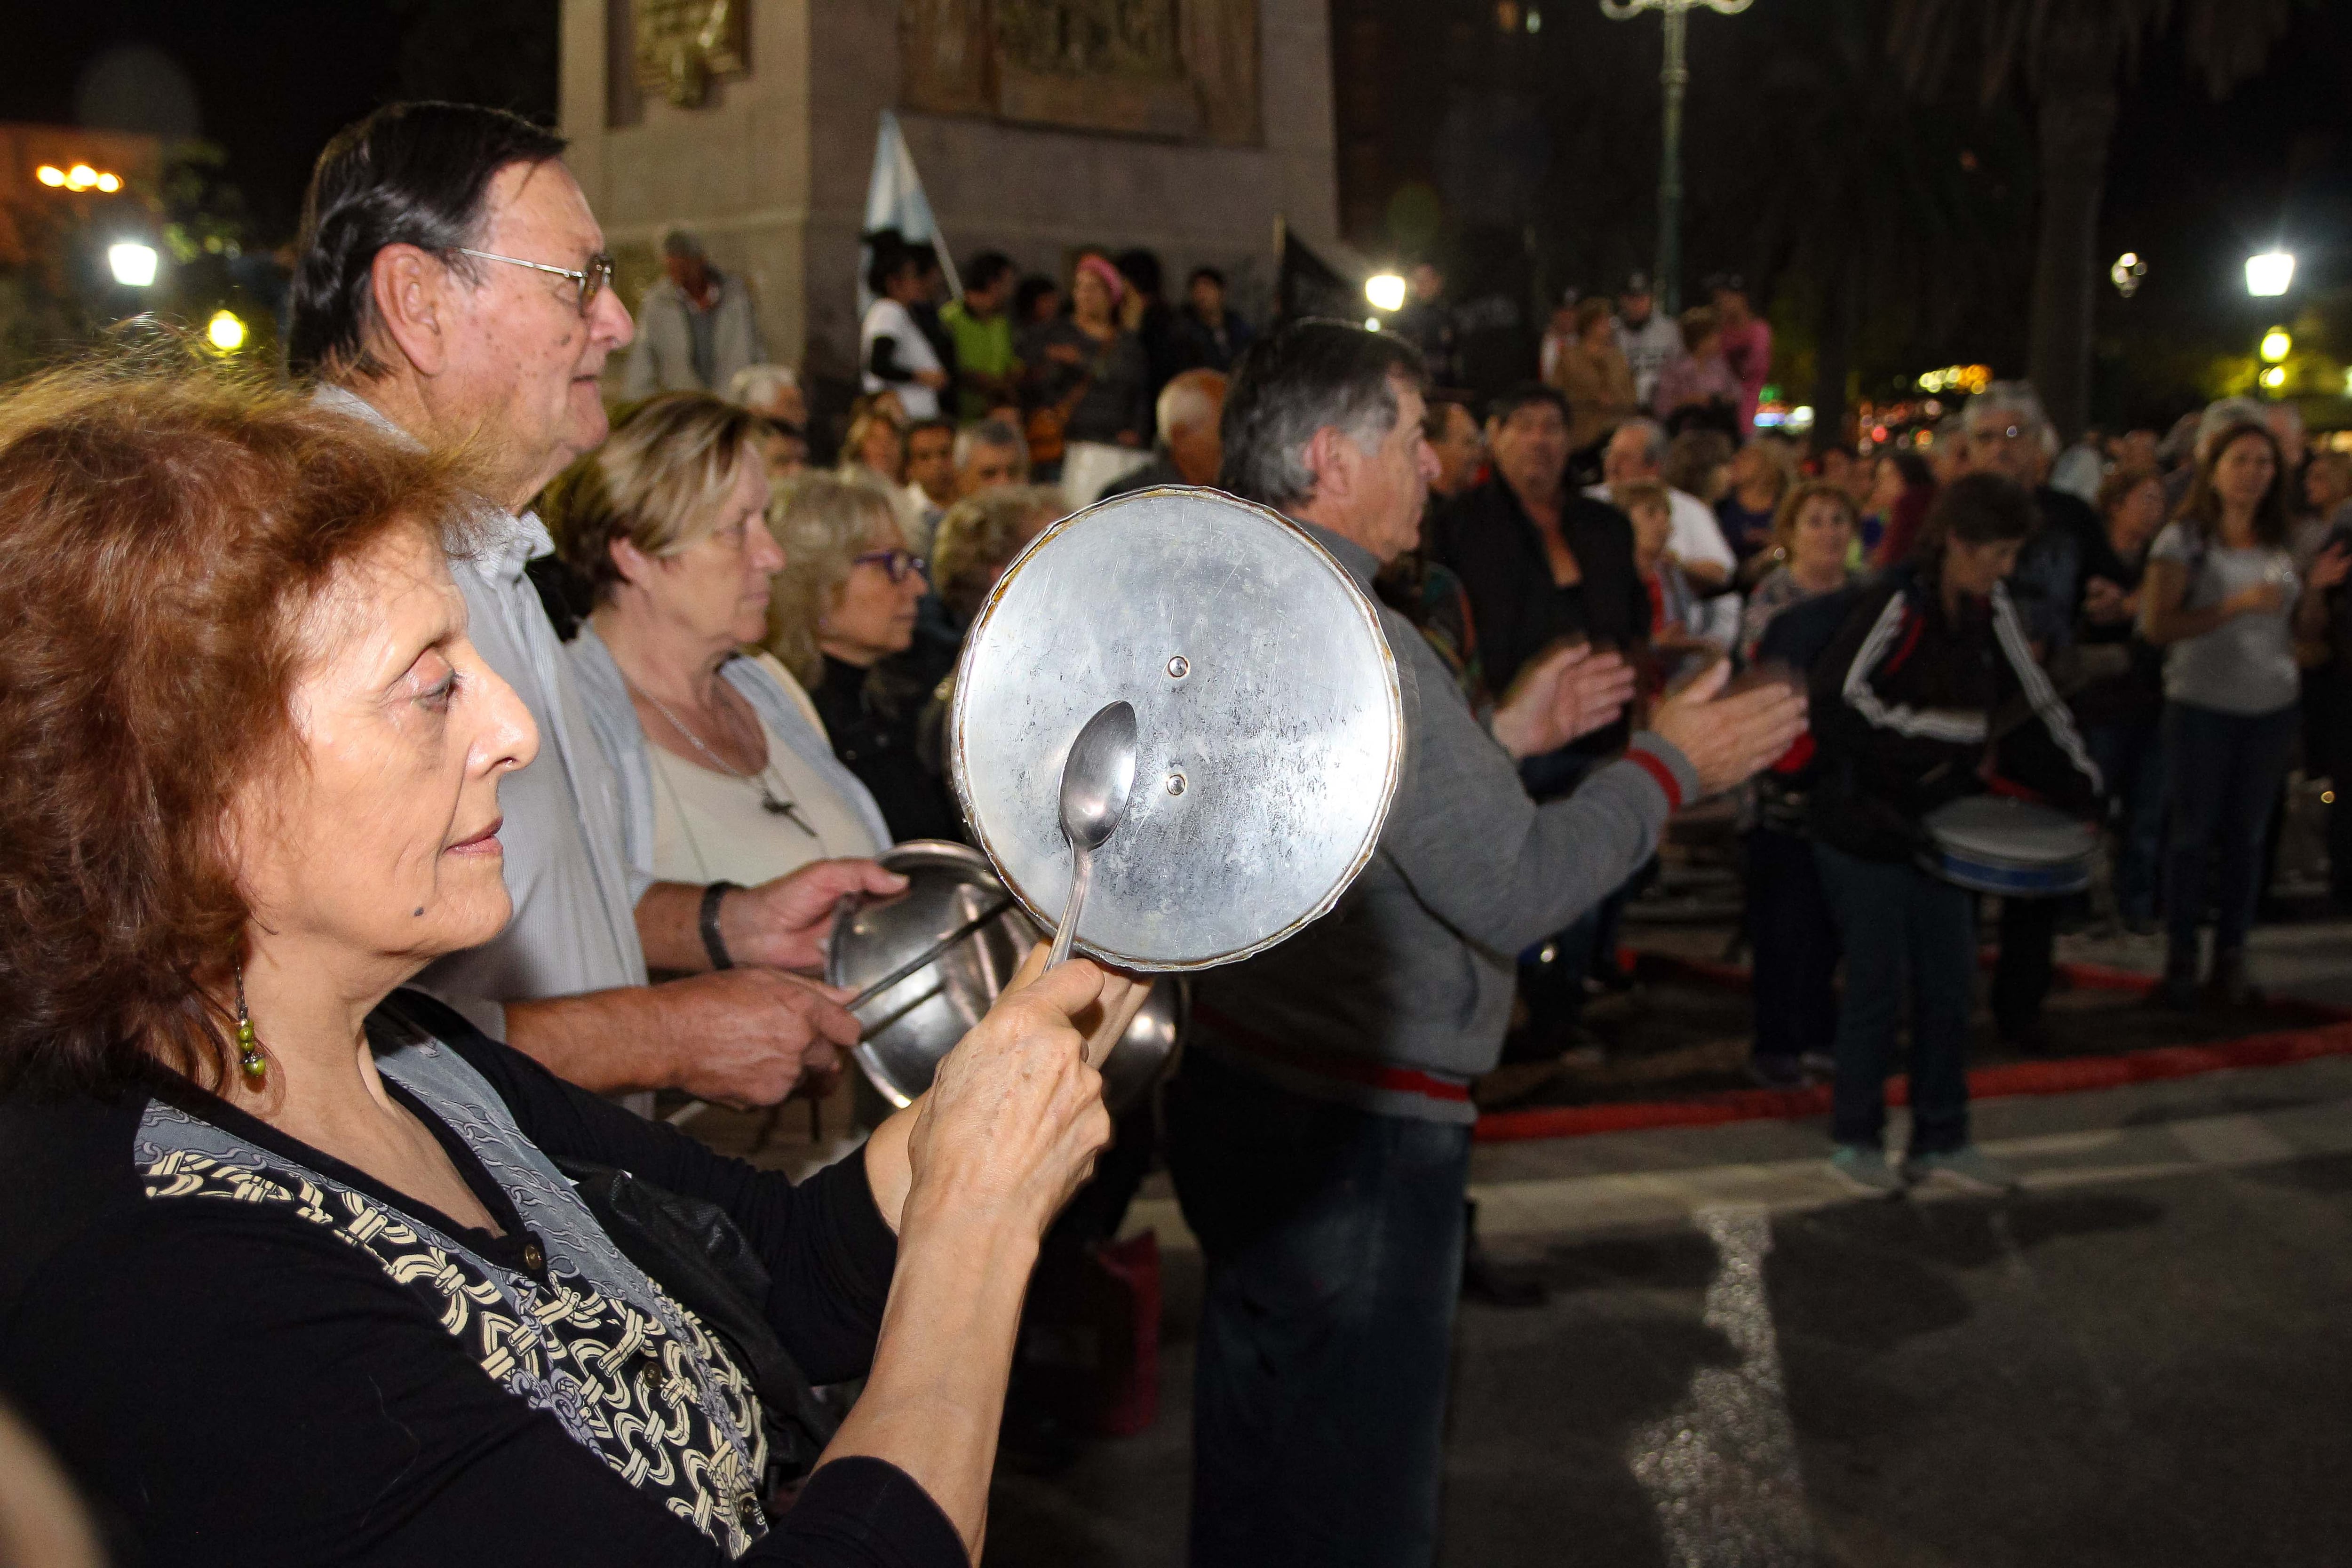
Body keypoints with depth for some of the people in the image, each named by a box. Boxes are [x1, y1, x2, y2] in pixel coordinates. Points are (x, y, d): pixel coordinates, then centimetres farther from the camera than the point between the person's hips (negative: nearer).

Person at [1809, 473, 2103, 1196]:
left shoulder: (1989, 610, 3)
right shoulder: (1896, 604, -18)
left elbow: (2038, 703, 12)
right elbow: (1838, 702, -29)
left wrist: (2082, 790, 8)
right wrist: (1960, 738, -26)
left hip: (1940, 824, 7)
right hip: (1868, 821, -7)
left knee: (1948, 985, 10)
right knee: (1878, 988, 2)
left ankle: (1940, 1144, 24)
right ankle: (1856, 1142, 19)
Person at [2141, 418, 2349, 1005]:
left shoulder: (2280, 543, 9)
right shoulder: (2185, 538, -7)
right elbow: (2156, 625, -16)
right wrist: (2237, 605, -22)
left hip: (2273, 708, 4)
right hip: (2202, 707, -4)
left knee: (2246, 836, 8)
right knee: (2193, 834, 1)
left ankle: (2231, 957, 16)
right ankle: (2181, 957, 10)